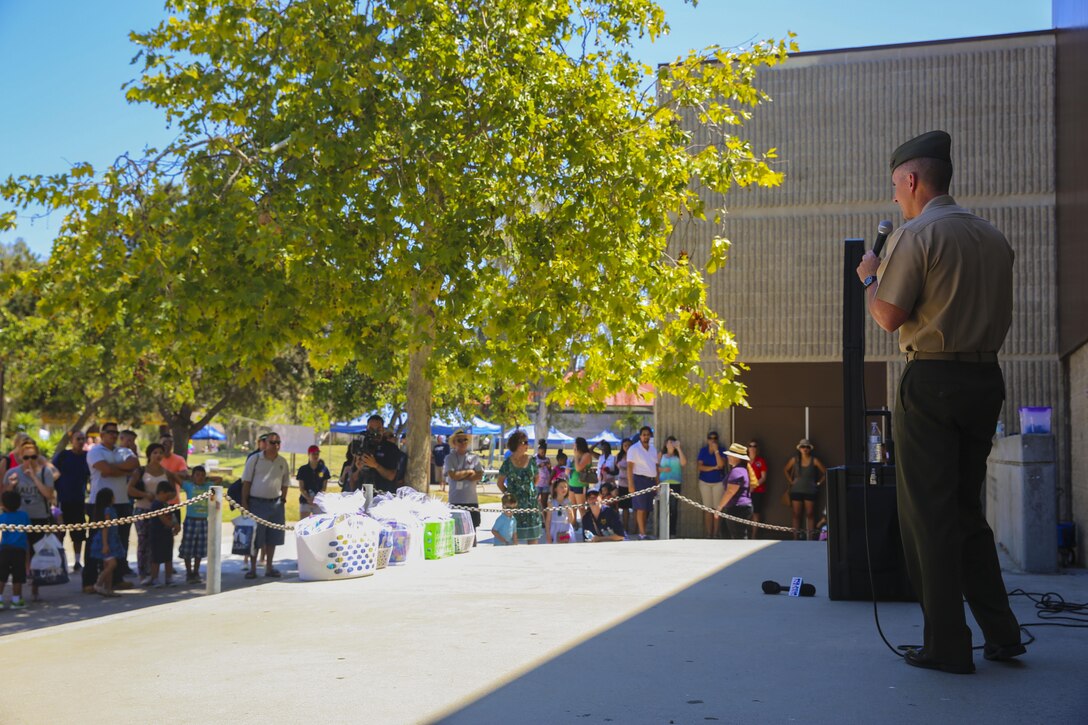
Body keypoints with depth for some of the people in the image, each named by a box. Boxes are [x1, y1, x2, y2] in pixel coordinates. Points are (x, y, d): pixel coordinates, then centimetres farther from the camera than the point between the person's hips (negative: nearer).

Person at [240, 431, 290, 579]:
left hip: (275, 504, 4)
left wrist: (282, 500, 7)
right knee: (255, 538, 0)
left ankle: (269, 568, 18)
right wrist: (244, 503, -7)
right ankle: (252, 568, 10)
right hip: (256, 503, -4)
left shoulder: (283, 462, 8)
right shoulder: (255, 460, -3)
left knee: (272, 538, 8)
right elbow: (246, 482, -3)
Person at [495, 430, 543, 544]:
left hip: (531, 501, 2)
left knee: (533, 536, 3)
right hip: (514, 503, -2)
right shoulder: (508, 462, -2)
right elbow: (500, 482, 6)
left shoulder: (531, 460, 4)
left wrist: (530, 489, 7)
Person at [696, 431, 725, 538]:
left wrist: (716, 450, -19)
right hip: (705, 482, 1)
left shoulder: (721, 450, -2)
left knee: (717, 508, -3)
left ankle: (715, 534, 2)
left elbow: (721, 465, -17)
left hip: (718, 482, -1)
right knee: (707, 509, 2)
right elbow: (700, 467, -6)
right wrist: (714, 467, -16)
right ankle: (708, 534, 6)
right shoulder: (703, 450, 3)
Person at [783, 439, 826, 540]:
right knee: (796, 514, 2)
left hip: (810, 491, -2)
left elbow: (825, 472, 1)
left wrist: (819, 483, -1)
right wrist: (791, 481, 9)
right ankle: (796, 538, 5)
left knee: (810, 514, -1)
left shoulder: (814, 461, -4)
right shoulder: (794, 460, 2)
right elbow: (786, 470, 18)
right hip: (796, 490, 2)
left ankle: (811, 537, 1)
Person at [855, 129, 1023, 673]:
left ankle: (947, 645, 3)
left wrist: (869, 277, 6)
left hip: (932, 381, -7)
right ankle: (1001, 632, 18)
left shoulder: (916, 235, -9)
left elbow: (889, 316, -13)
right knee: (966, 507, 17)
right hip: (986, 379, 7)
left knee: (928, 513, 0)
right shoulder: (993, 238, 12)